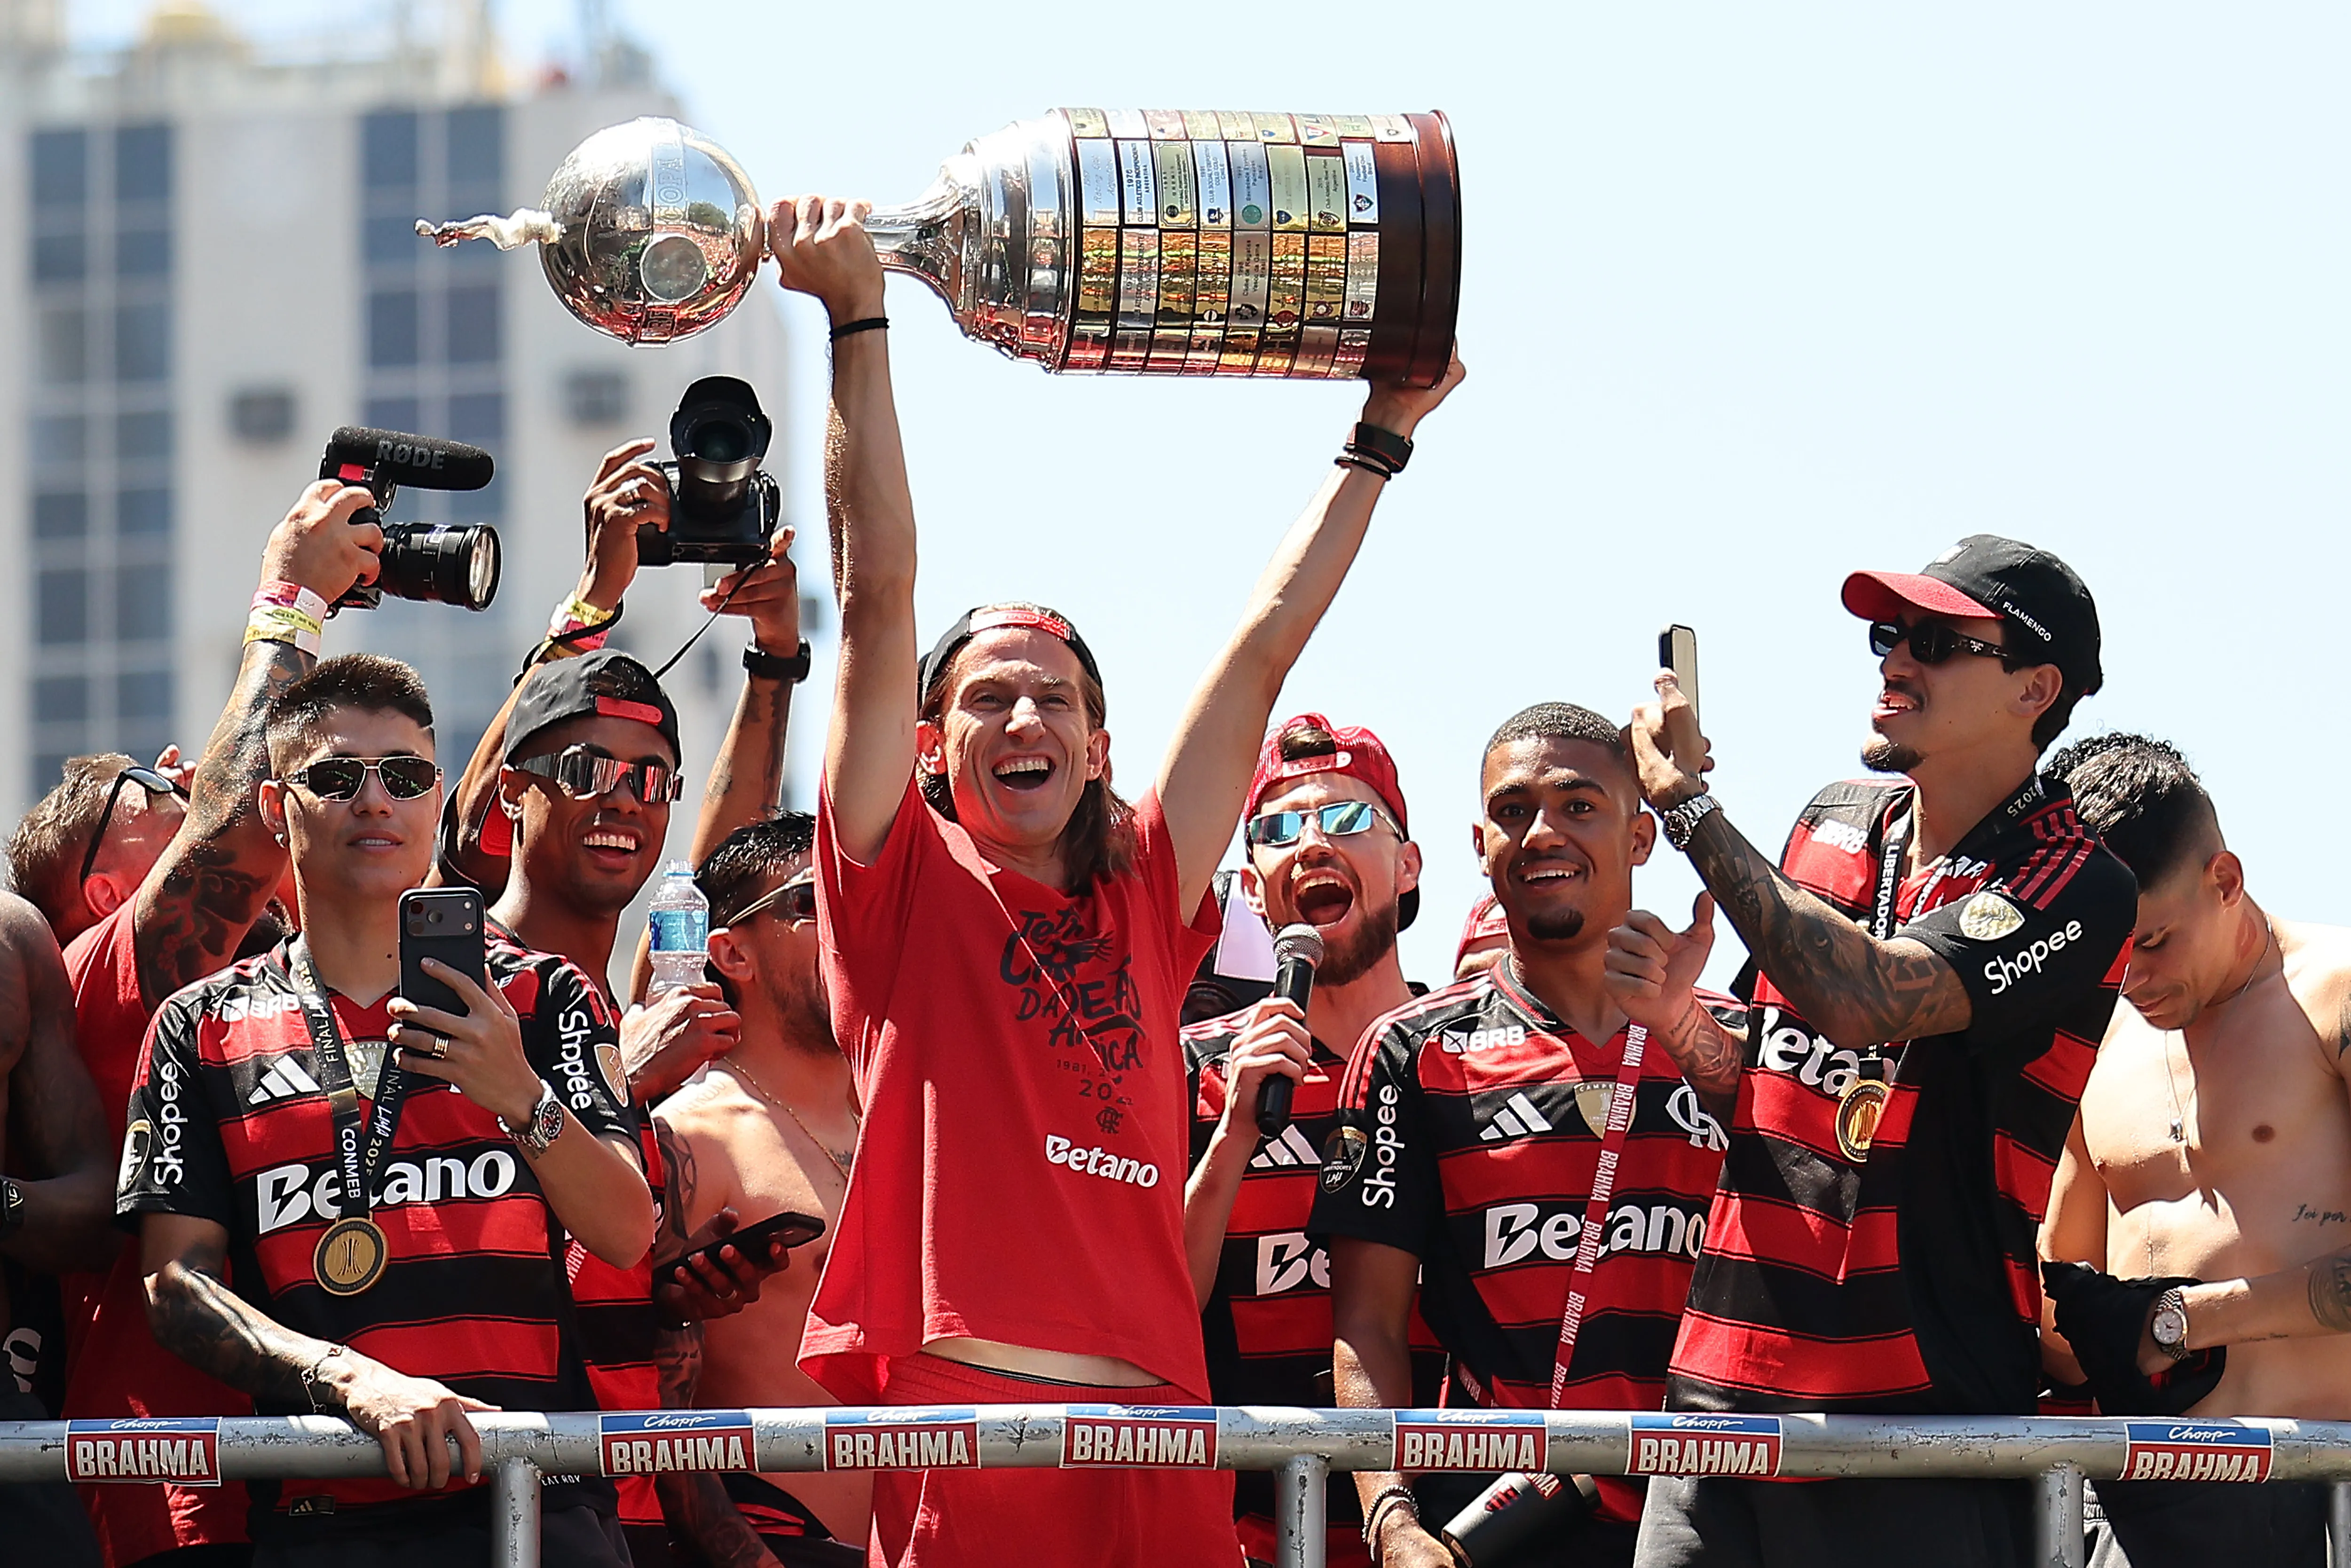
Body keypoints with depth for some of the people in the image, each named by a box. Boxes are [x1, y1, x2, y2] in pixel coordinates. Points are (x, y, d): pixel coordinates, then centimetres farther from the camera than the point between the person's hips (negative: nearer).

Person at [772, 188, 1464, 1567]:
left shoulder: (1141, 903, 18)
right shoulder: (905, 886, 8)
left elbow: (1265, 648, 23)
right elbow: (880, 599, 3)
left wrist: (1382, 434, 29)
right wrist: (859, 320, 0)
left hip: (1159, 1439, 4)